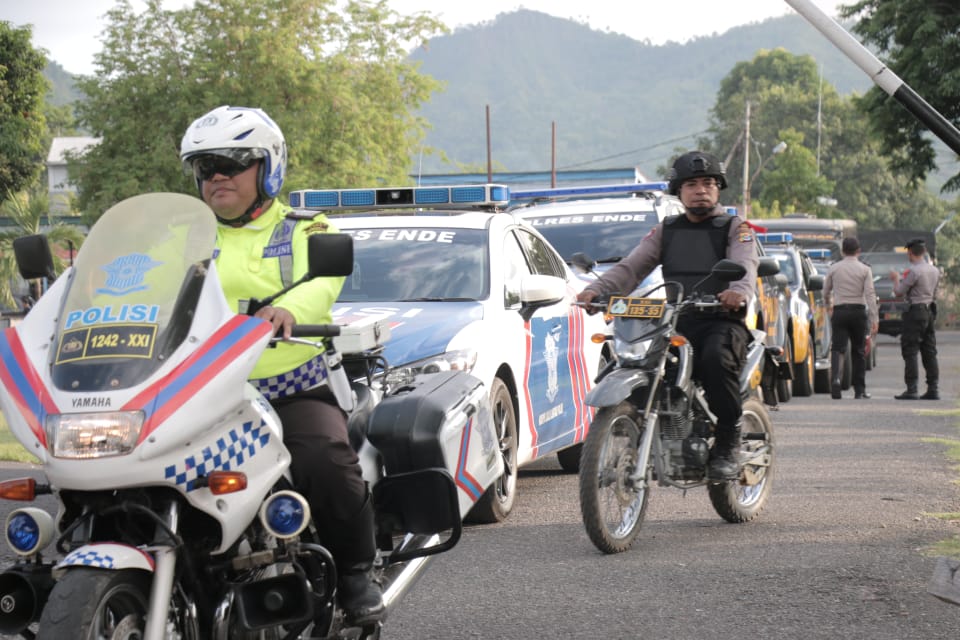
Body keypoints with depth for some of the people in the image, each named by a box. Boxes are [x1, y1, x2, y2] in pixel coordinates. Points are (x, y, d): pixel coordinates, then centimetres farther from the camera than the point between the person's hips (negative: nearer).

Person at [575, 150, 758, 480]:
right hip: (675, 323, 4)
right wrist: (596, 289, -11)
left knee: (715, 357, -37)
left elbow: (745, 266, -12)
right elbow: (630, 267, 10)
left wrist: (739, 291, -37)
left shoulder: (736, 228, 9)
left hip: (722, 321, -4)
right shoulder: (665, 231, 21)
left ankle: (728, 444, -24)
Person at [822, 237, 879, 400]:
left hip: (839, 311, 0)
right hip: (858, 311, 0)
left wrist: (828, 306, 34)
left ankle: (835, 378, -32)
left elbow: (826, 291, 14)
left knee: (838, 348, -4)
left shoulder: (834, 268, 4)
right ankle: (859, 391, 13)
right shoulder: (865, 270, -1)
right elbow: (870, 294, -8)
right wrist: (874, 318, -10)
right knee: (858, 351, 9)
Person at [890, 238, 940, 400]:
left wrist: (896, 278, 10)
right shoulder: (935, 271, 11)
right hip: (930, 311, 8)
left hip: (915, 312, -8)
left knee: (910, 351, -6)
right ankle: (933, 389, 9)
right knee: (930, 352, 10)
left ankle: (912, 390, -10)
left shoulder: (914, 271, -15)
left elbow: (899, 292, -12)